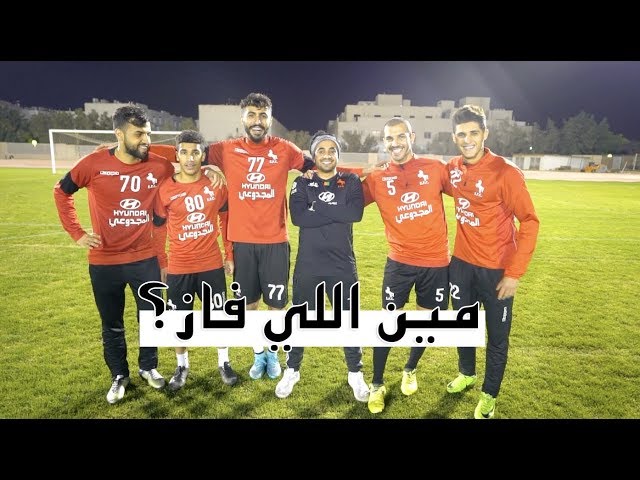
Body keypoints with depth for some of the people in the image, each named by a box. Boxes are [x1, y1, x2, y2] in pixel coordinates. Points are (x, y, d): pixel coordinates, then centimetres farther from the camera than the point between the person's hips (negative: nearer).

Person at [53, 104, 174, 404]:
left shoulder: (160, 166, -8)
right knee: (112, 325, 15)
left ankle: (149, 367, 38)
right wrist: (76, 233, 0)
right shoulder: (94, 164, -10)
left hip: (146, 259, 1)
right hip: (104, 261, 0)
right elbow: (61, 191, 5)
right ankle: (119, 376, 36)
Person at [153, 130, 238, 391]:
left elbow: (225, 220, 7)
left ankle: (224, 362, 32)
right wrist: (160, 263, 3)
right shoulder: (165, 189, -6)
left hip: (212, 265, 1)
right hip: (178, 267, 0)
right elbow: (158, 229, 2)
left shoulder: (216, 184, -3)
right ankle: (182, 366, 35)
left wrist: (229, 254, 6)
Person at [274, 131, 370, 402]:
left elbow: (356, 213, -17)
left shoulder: (351, 182, 4)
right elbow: (298, 216, -16)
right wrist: (336, 212, -16)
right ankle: (292, 371, 33)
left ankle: (355, 373, 31)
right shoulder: (302, 183, 4)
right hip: (308, 265, 0)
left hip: (342, 265, 0)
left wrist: (317, 207, -15)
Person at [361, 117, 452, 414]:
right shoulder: (377, 180, -2)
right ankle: (377, 385, 23)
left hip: (436, 261, 2)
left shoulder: (435, 168, -1)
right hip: (400, 261, -1)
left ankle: (410, 370, 42)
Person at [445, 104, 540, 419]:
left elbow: (529, 222, -16)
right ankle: (466, 374, 45)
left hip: (497, 268, -5)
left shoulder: (505, 172, -17)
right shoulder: (453, 169, -1)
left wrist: (515, 272, -19)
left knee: (497, 337, 9)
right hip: (461, 263, 5)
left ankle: (489, 395, 31)